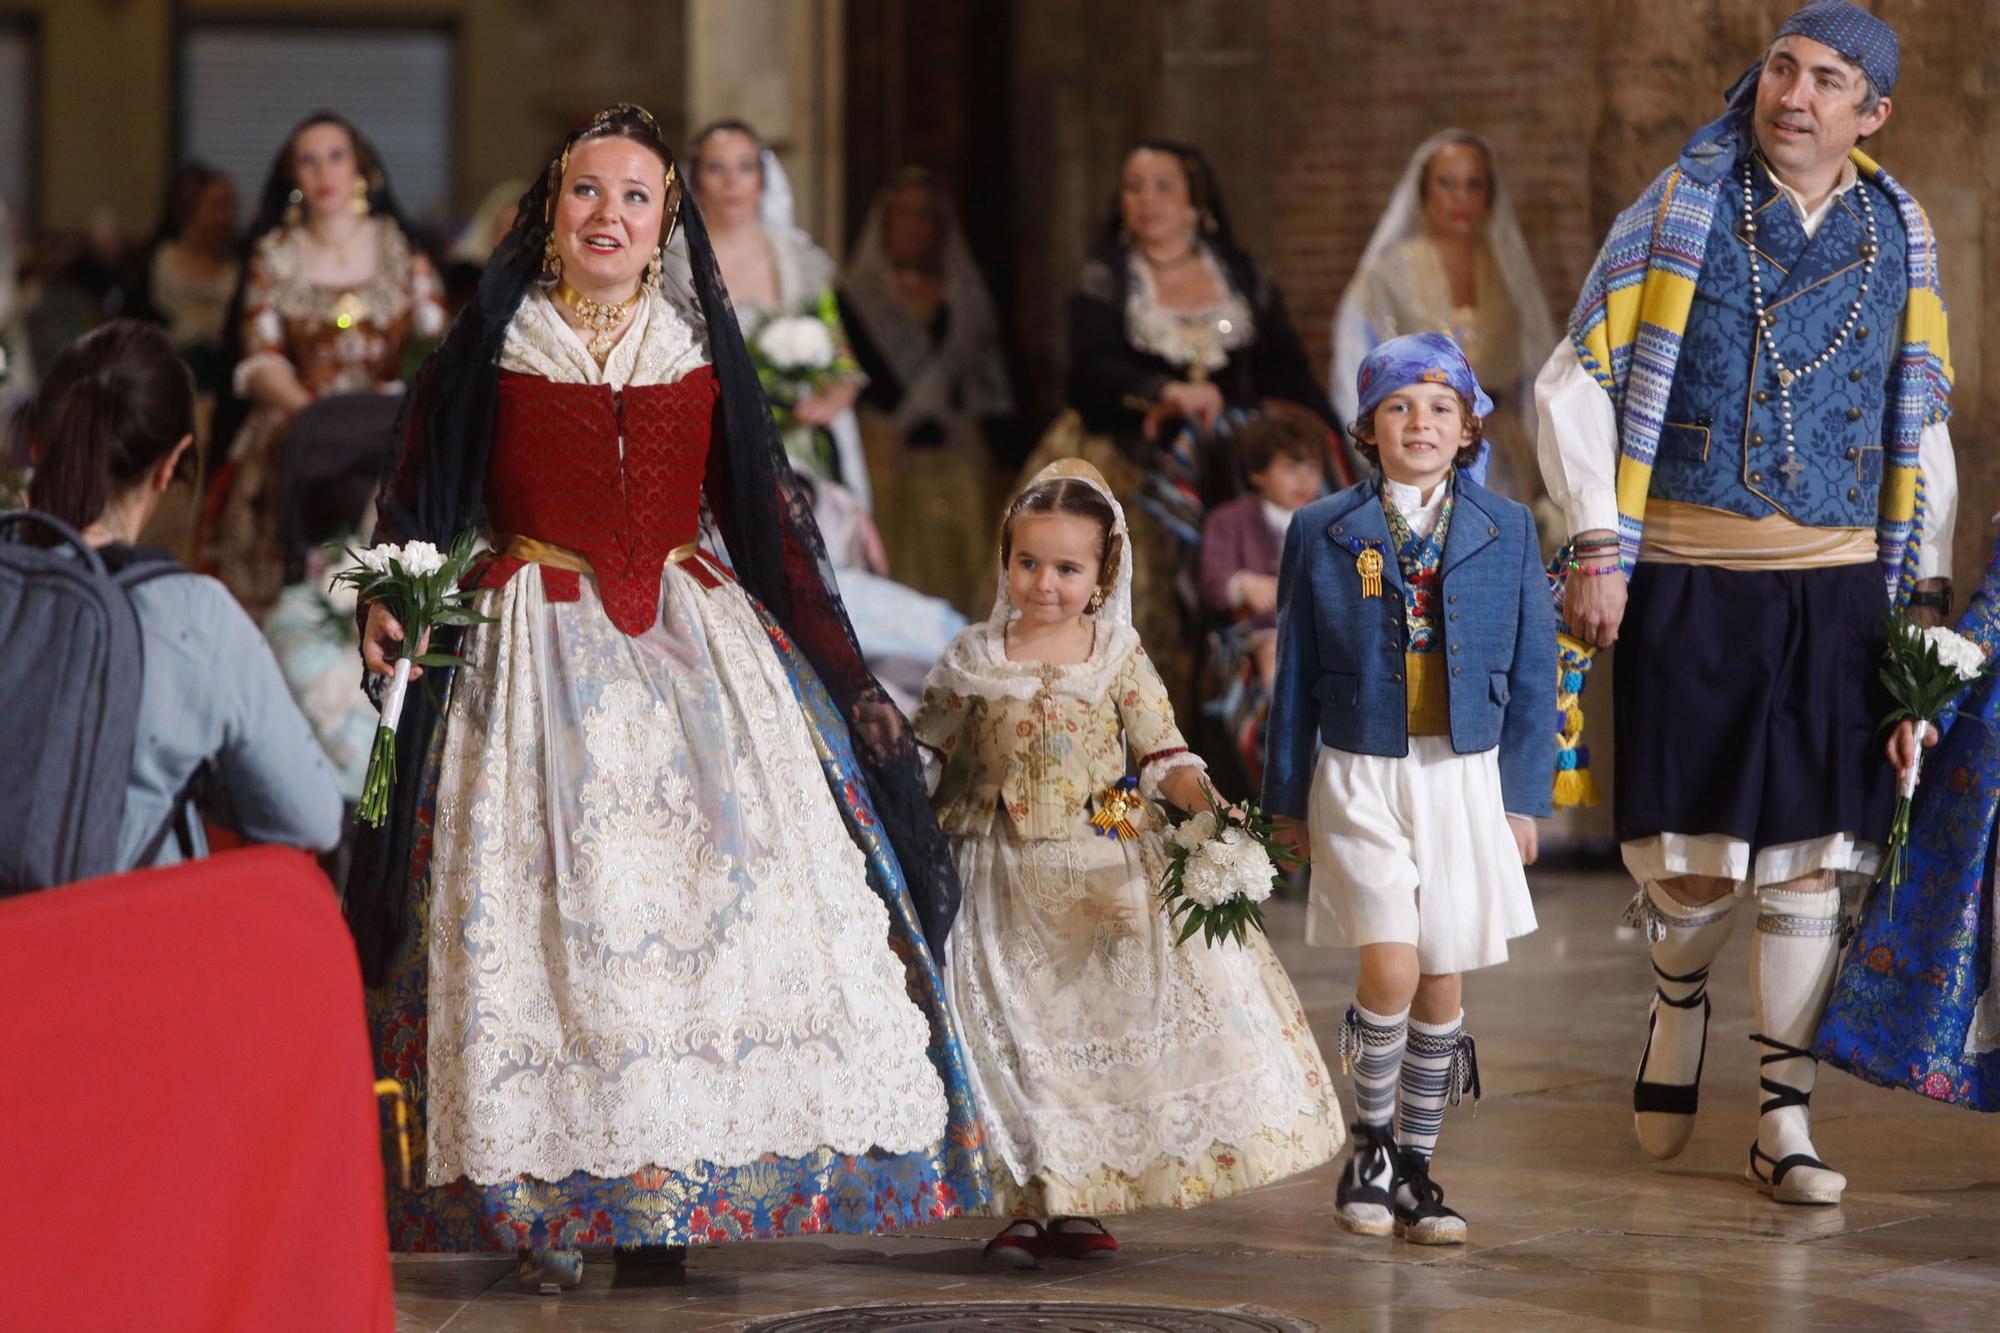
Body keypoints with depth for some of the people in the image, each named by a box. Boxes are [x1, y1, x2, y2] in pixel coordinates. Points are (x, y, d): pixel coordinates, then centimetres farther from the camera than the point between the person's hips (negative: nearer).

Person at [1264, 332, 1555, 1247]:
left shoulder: (1507, 532, 4)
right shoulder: (1322, 533, 1)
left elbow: (1532, 675, 6)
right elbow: (1295, 674, 6)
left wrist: (1524, 797, 2)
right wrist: (1290, 797, 6)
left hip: (1466, 777, 2)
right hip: (1360, 780, -2)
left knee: (1443, 983, 5)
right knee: (1390, 967, -15)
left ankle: (1415, 1168, 19)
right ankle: (1371, 1146, 6)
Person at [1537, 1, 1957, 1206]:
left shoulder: (1900, 236, 8)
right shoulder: (1681, 211, 0)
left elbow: (1922, 422, 17)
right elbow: (1576, 383, 0)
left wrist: (1930, 581, 11)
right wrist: (1597, 548, -7)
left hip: (1836, 587, 2)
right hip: (1688, 581, -2)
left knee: (1808, 864, 0)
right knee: (1691, 859, -3)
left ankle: (1786, 1125, 7)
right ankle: (1680, 995, 31)